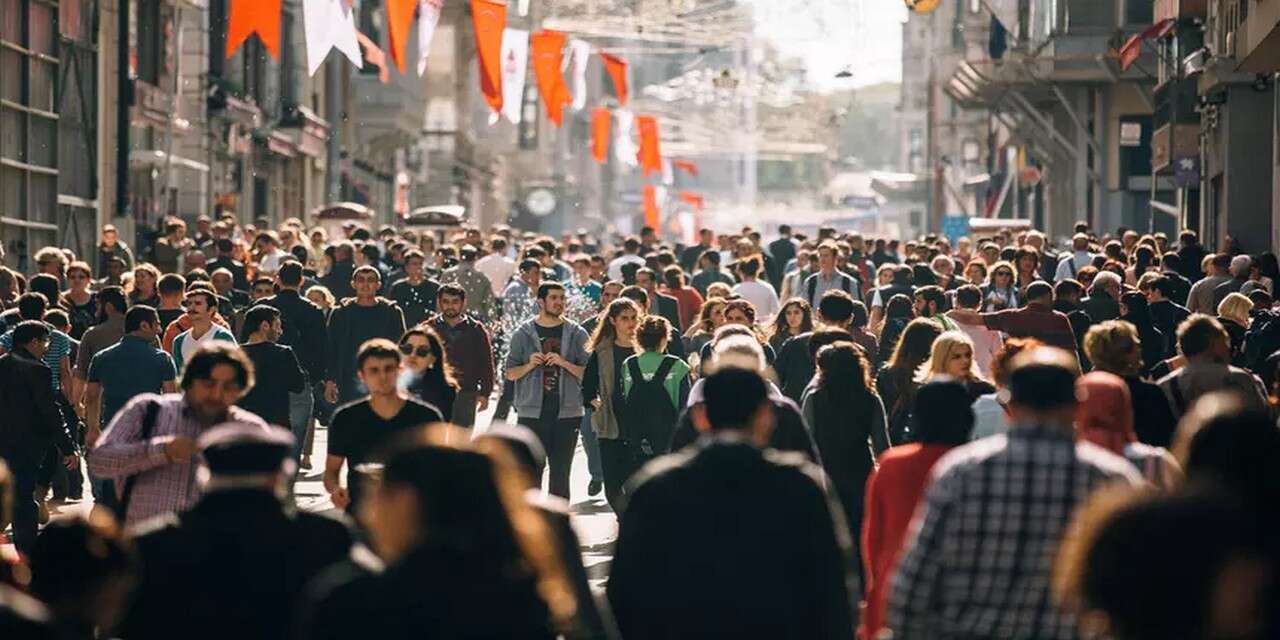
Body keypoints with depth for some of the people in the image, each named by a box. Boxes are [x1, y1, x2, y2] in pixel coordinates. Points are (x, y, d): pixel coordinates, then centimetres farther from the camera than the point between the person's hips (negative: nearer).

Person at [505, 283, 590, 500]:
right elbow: (510, 373, 8)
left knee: (561, 469, 4)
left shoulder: (577, 334, 6)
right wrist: (530, 365, -10)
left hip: (567, 412, 0)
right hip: (532, 411, 0)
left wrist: (564, 363, -12)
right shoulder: (524, 334, 6)